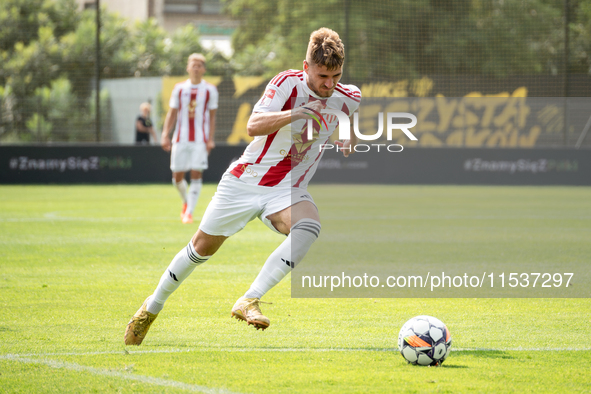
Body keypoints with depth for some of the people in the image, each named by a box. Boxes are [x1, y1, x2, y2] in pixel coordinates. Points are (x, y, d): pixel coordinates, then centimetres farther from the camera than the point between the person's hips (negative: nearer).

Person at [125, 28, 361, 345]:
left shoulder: (347, 99, -3)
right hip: (247, 179, -2)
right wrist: (296, 113, -41)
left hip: (288, 189, 2)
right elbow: (253, 126, -29)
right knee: (203, 247, 9)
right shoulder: (288, 83, -16)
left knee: (309, 228, -32)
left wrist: (348, 139, 4)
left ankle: (249, 301, -33)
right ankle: (152, 307, 34)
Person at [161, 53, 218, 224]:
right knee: (177, 176, 2)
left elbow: (212, 116, 5)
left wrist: (210, 139, -3)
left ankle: (189, 212, -5)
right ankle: (186, 202, 30)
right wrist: (165, 135, 1)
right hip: (181, 138, 2)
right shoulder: (179, 88, 8)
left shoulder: (210, 90, 4)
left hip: (200, 139, -2)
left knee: (196, 174, -10)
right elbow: (172, 113, 10)